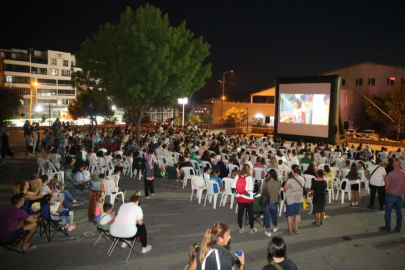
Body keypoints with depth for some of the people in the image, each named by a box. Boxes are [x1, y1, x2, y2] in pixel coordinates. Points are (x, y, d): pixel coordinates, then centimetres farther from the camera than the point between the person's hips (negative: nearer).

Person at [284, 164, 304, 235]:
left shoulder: (290, 180, -23)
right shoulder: (302, 179, -7)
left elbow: (284, 189, -13)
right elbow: (302, 187, 7)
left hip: (290, 199, -4)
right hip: (299, 199, 5)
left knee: (290, 215, 10)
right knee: (297, 214, 17)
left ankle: (290, 230, 21)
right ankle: (296, 230, 28)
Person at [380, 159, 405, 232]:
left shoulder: (391, 174, -15)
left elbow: (387, 185, -11)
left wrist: (386, 192, 7)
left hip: (391, 194, -4)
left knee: (388, 211, 7)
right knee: (399, 212, 14)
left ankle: (388, 227, 12)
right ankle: (398, 228, 20)